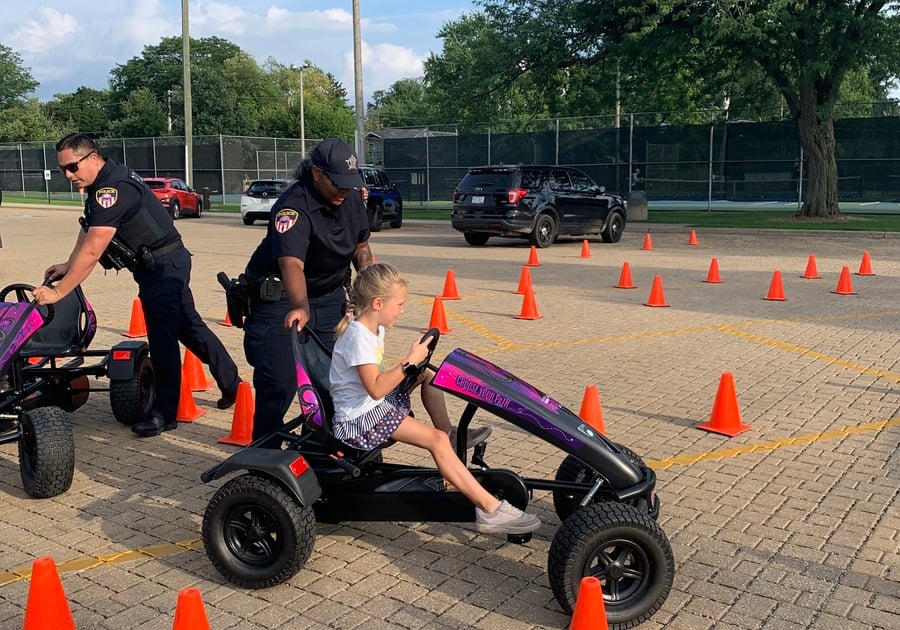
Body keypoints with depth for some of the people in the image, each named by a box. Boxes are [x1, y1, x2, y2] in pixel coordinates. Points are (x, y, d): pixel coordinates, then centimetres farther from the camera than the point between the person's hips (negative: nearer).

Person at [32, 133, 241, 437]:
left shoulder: (112, 190, -25)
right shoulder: (103, 183, 6)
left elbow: (91, 252, -28)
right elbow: (88, 228, 13)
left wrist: (58, 291, -24)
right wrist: (69, 265, 1)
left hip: (163, 265, -11)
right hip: (168, 263, 11)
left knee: (162, 338, -6)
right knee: (189, 327, 17)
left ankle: (165, 413, 1)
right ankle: (232, 384, 28)